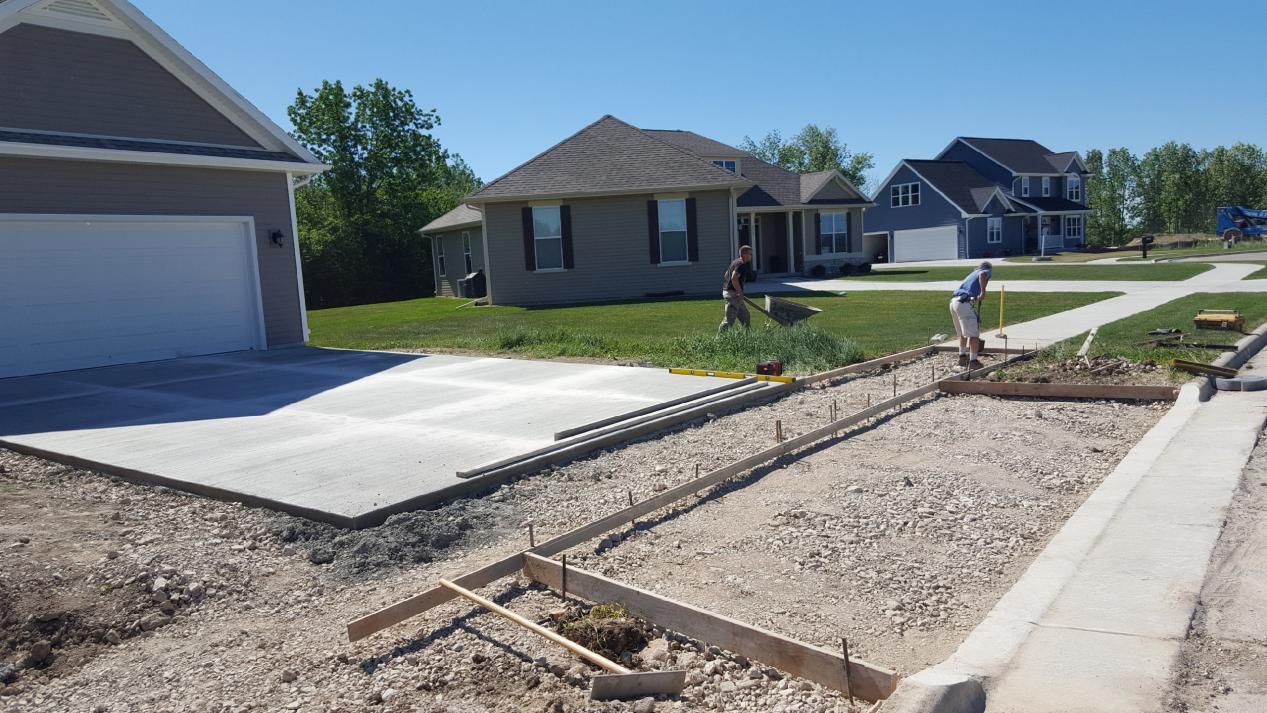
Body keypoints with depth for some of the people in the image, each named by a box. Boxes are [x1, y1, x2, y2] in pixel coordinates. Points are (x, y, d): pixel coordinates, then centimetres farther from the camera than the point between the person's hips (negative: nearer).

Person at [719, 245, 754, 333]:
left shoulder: (736, 262, 16)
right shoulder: (741, 264, -15)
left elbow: (726, 275, 23)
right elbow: (734, 278, -27)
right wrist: (740, 292, -21)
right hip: (733, 294, -11)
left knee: (745, 316, 19)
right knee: (730, 319, -8)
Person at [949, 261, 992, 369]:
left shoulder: (972, 274, 36)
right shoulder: (987, 271, 13)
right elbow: (982, 274, -16)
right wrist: (983, 292, -18)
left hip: (953, 302, 8)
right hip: (964, 303, -8)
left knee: (963, 333, 24)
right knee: (974, 333, -3)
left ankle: (962, 357, 33)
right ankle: (973, 361, -2)